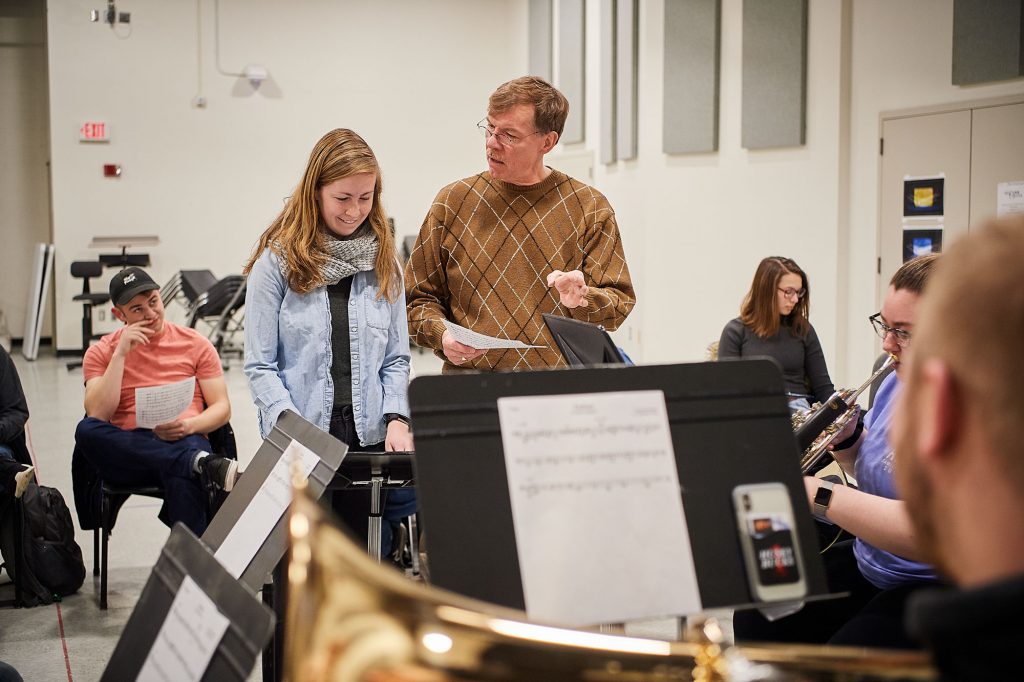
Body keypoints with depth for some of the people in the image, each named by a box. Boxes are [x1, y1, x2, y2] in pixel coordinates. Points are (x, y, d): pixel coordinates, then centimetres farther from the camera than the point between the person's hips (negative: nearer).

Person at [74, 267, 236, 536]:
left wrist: (190, 425, -11)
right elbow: (97, 415, -4)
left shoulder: (195, 344, 14)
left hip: (184, 441, -1)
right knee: (86, 430, -32)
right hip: (129, 454, 2)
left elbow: (222, 408, 11)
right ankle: (203, 465, -40)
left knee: (181, 477, -38)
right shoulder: (101, 352, 12)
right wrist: (121, 354, -7)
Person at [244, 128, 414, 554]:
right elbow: (260, 365, -5)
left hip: (369, 438, 3)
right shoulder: (277, 261, -3)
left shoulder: (383, 261, 9)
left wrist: (396, 419, -6)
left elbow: (396, 358, 9)